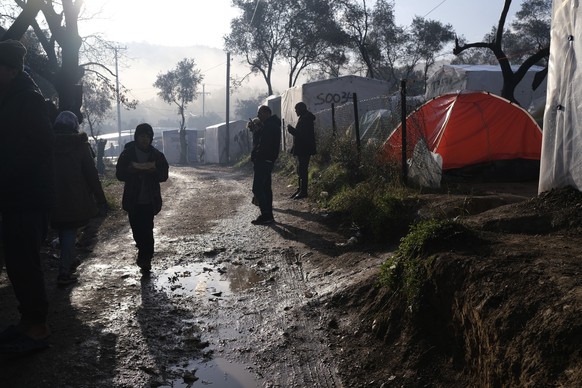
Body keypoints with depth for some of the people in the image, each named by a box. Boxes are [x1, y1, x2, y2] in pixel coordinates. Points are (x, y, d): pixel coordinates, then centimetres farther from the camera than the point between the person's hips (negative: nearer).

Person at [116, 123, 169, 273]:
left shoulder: (157, 155, 1)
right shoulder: (127, 153, 0)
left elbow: (164, 175, 2)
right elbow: (119, 174, 0)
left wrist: (154, 171, -19)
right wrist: (131, 170, -20)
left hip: (150, 200, -1)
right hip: (133, 200, 1)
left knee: (147, 230, -5)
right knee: (136, 229, 11)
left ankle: (145, 257, 6)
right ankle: (145, 254, 35)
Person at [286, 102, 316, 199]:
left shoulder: (305, 119, -16)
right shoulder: (304, 118, 16)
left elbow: (301, 134, -23)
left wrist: (291, 128, -14)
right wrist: (292, 129, 12)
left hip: (304, 149, -11)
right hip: (302, 149, 11)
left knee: (302, 170, -8)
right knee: (300, 170, 14)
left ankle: (303, 191, -4)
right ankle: (300, 189, 21)